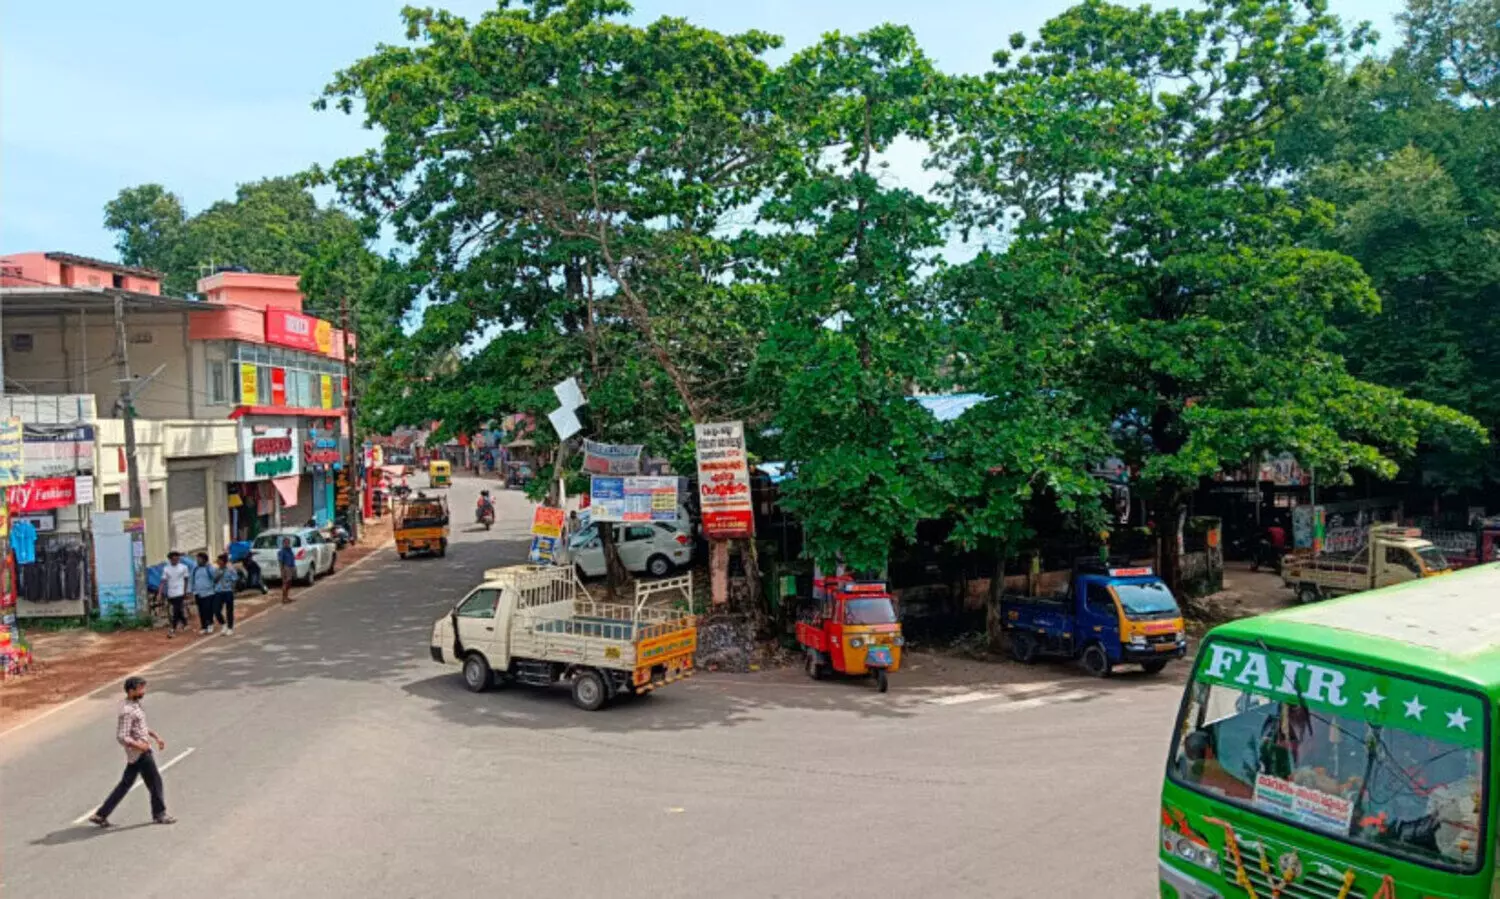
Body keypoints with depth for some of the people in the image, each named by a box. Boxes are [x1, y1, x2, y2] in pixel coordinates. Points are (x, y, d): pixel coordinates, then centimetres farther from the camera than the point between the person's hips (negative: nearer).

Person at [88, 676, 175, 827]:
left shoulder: (135, 705, 8)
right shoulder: (128, 711, -23)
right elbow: (121, 737, -25)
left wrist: (156, 736, 15)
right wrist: (139, 745, -23)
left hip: (137, 754, 9)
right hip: (140, 753, -9)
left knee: (125, 784, 16)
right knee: (155, 782, 4)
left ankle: (101, 814, 20)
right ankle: (159, 814, 17)